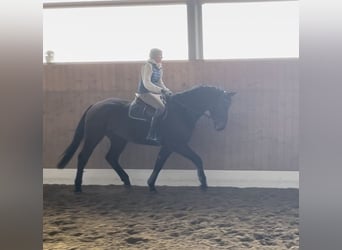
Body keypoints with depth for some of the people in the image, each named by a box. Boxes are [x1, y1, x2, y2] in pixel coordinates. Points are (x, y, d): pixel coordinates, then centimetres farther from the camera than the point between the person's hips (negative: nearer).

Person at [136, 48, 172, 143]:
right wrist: (161, 90, -27)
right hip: (145, 93, -9)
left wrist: (166, 90, 4)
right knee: (161, 107, -29)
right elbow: (147, 83, -22)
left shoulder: (159, 67, 13)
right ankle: (151, 135, -29)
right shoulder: (148, 66, -13)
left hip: (156, 92, 9)